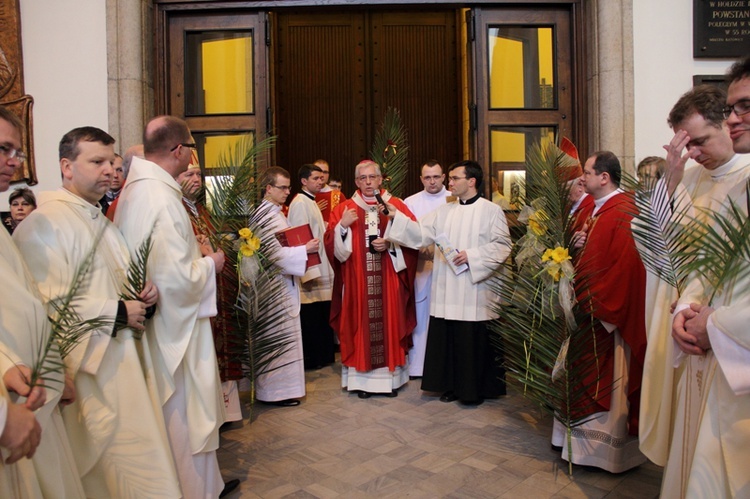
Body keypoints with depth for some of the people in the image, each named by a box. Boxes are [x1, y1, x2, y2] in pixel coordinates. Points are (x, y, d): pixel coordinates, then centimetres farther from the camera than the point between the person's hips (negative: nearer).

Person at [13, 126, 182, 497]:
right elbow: (48, 303, -24)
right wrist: (117, 313, -15)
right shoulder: (45, 223, -16)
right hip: (92, 368, -9)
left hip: (123, 361, 9)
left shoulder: (100, 221, 16)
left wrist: (141, 292, 4)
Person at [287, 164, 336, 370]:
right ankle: (310, 359, 11)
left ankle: (322, 356, 26)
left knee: (320, 316, 15)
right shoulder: (300, 203, -13)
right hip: (310, 269, -10)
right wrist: (309, 271, -22)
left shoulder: (310, 202, 17)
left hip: (320, 269, 10)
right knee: (310, 317, -1)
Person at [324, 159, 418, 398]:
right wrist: (342, 226, -14)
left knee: (388, 322, 3)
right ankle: (362, 378, 13)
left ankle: (390, 376, 17)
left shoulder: (396, 206, 6)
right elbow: (331, 245, 2)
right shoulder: (344, 209, 8)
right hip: (357, 281, 1)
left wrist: (390, 244, -13)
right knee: (360, 324, 2)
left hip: (389, 281, 0)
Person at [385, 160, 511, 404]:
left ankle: (475, 390, 20)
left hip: (475, 289, -4)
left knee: (474, 341, 2)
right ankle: (452, 385, 24)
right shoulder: (443, 211, 12)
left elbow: (502, 245, -6)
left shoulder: (491, 211, -1)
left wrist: (471, 255, -16)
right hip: (447, 290, 5)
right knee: (447, 339, 8)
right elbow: (421, 233, 3)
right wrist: (395, 216, -7)